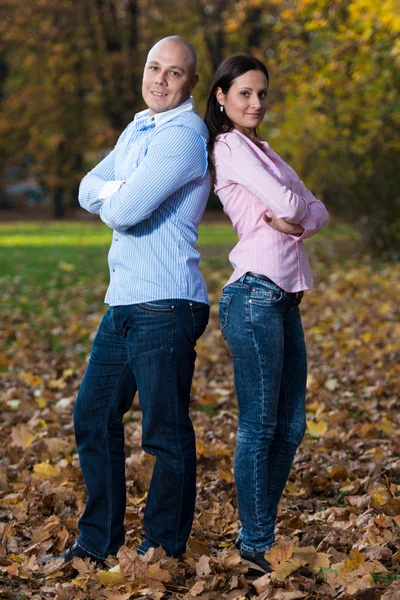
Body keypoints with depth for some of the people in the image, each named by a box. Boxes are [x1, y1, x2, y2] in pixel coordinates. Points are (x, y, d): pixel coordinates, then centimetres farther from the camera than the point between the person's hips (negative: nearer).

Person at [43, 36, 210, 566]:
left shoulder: (183, 136, -12)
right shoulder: (137, 129, 18)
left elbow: (125, 210, -19)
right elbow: (88, 190, 14)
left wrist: (111, 195, 3)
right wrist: (120, 193, -7)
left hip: (165, 307, -9)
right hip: (124, 303, 9)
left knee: (166, 432, -1)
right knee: (93, 417, 12)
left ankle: (164, 548, 11)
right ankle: (100, 541, 23)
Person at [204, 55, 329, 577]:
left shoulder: (262, 150, 22)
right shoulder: (230, 147, -5)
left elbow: (317, 212, 14)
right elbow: (286, 204, -16)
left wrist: (293, 220, -6)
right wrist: (291, 211, 6)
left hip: (285, 298, 9)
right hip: (256, 296, -9)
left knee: (290, 426, 11)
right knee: (259, 426, -4)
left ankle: (261, 532, 20)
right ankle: (255, 545, 4)